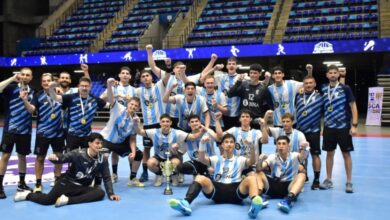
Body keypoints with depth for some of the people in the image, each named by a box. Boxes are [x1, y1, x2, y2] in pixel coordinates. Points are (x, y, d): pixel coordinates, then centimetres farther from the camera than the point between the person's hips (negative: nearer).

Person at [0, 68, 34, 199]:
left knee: (22, 156, 11)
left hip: (25, 130, 3)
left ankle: (21, 183, 24)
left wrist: (24, 99, -23)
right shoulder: (12, 87, -1)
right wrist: (12, 78, -21)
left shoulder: (32, 92, 7)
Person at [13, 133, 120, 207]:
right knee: (47, 200, -24)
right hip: (67, 182, -3)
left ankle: (67, 200, -26)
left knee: (100, 193, -26)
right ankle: (27, 194, 10)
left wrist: (111, 193, -3)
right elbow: (63, 158, -18)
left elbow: (107, 178, 4)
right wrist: (55, 158, -42)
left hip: (82, 188, 3)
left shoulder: (102, 160, -1)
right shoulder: (78, 153, -11)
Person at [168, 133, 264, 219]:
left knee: (251, 179, -29)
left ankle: (254, 205, -59)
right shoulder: (216, 159, 22)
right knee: (200, 178, -24)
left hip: (236, 191, -1)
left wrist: (252, 146, -20)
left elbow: (252, 161, -1)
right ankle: (185, 203, -49)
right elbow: (201, 159, 3)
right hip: (218, 190, 1)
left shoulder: (240, 160, 21)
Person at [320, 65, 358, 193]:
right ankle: (328, 180, 20)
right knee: (329, 153, 9)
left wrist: (354, 125, -12)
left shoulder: (345, 88, -6)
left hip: (344, 127, -3)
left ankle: (349, 182, 12)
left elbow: (353, 106, -5)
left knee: (346, 154, 4)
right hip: (329, 127, 3)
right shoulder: (323, 89, 3)